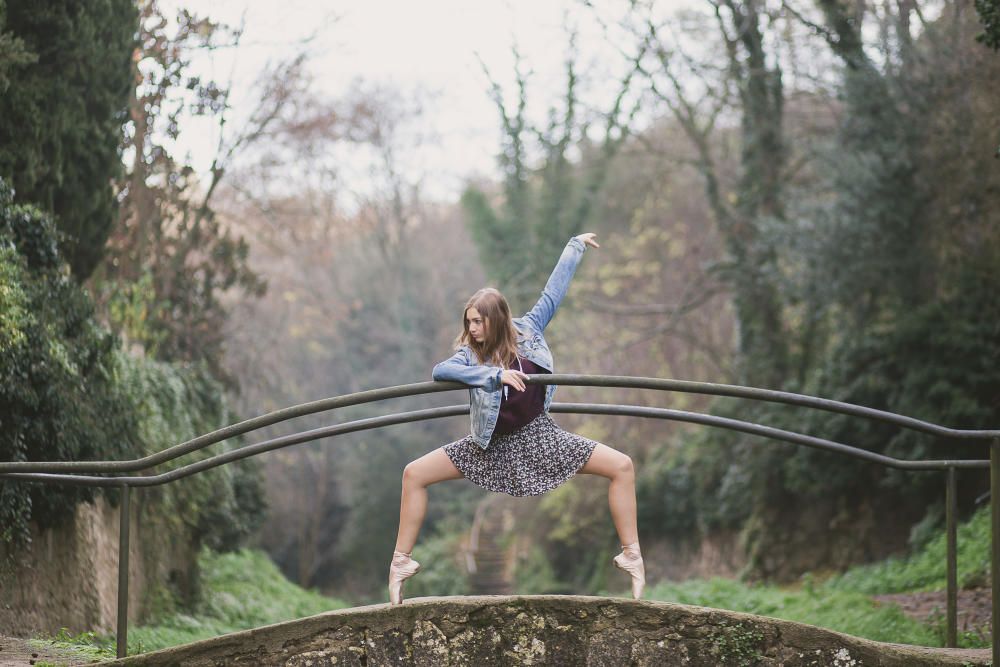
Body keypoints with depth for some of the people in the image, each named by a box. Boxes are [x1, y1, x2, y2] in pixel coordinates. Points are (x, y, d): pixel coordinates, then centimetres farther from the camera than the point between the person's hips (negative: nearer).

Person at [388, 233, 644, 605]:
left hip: (538, 436, 0)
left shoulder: (527, 330, -6)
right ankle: (401, 563, -2)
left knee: (622, 467, -10)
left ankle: (631, 555, -3)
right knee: (414, 474, -9)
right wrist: (495, 374, -39)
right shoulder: (470, 355, -11)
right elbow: (439, 371, -32)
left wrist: (575, 246, 7)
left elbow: (554, 291, 2)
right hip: (493, 446, 0)